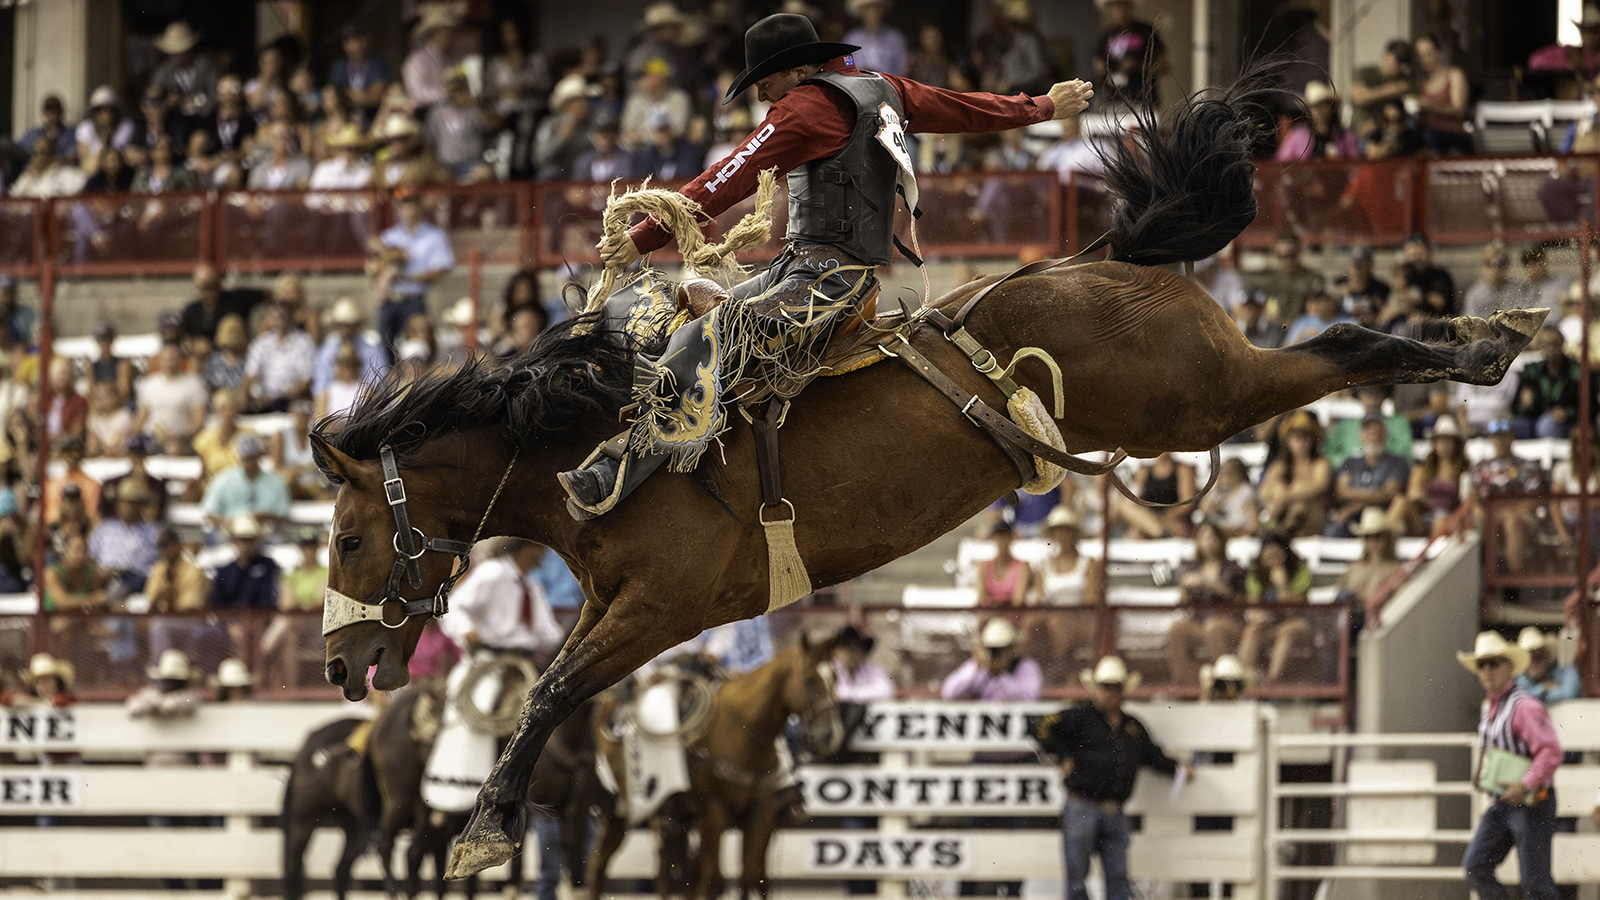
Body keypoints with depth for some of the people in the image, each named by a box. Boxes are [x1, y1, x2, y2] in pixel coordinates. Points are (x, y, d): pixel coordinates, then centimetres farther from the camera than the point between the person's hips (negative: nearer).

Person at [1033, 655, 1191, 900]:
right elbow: (1043, 730, -7)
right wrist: (1063, 758, -11)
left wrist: (1177, 768, 14)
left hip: (1115, 815, 5)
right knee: (1077, 877, -1)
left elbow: (1153, 755, 30)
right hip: (1082, 810, -5)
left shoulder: (1133, 727, 18)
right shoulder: (1080, 717, 1)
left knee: (1118, 878, 0)